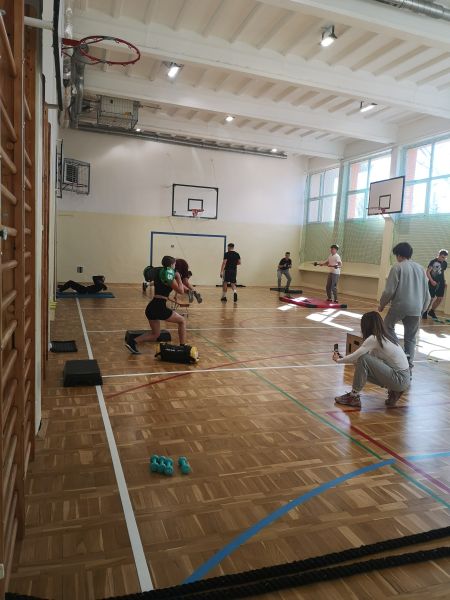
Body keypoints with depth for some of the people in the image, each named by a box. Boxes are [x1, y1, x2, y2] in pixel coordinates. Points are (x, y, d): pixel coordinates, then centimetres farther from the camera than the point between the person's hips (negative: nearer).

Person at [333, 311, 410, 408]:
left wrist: (338, 360, 5)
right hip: (401, 378, 9)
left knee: (363, 360, -17)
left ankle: (353, 396, -6)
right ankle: (393, 391, 13)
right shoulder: (383, 338, 11)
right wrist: (343, 358, 19)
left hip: (400, 379, -9)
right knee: (363, 369, 15)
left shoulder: (374, 339, -15)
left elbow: (355, 356, -12)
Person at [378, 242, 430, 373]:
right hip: (416, 309, 5)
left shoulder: (397, 267, -4)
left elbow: (389, 290, -9)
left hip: (399, 305, -5)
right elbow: (427, 293, 15)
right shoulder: (420, 268, 13)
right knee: (411, 338, 13)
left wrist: (382, 304, 5)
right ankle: (408, 367, 10)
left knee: (388, 326, 20)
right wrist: (422, 309, 24)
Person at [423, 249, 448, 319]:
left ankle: (431, 311, 22)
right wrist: (432, 281, -20)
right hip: (433, 283, -6)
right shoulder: (433, 262, -9)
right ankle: (425, 312, 12)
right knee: (431, 298, -4)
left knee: (440, 298, 3)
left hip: (441, 283, 6)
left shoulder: (444, 263, 8)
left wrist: (444, 282, 16)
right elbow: (427, 272, -10)